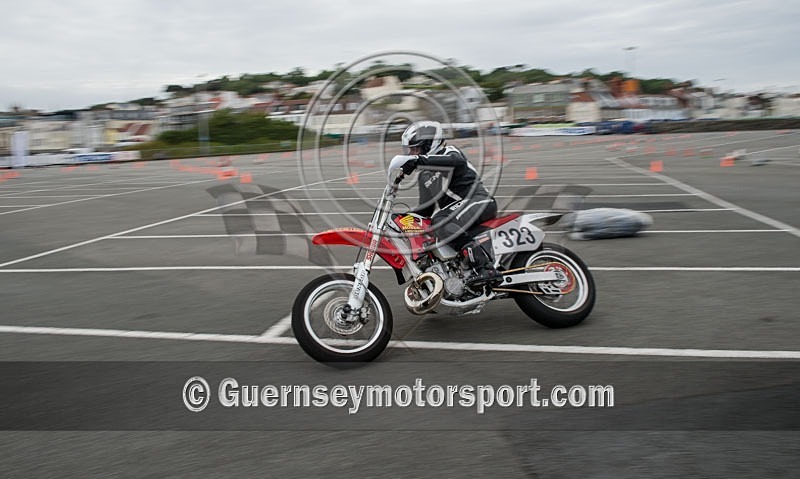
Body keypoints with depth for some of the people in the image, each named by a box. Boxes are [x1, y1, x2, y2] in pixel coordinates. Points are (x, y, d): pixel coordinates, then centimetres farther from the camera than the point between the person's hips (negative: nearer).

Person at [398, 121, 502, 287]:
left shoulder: (448, 152, -1)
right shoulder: (424, 176, 23)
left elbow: (458, 161, -28)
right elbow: (425, 209, 27)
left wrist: (419, 159, -36)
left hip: (479, 200, -9)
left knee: (440, 221, -34)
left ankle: (486, 268, -43)